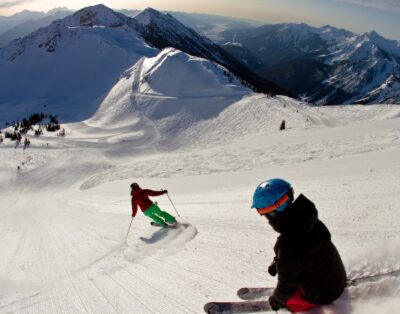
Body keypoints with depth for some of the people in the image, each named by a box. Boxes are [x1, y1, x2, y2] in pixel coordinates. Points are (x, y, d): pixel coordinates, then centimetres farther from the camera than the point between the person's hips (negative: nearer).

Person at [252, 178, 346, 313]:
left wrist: (276, 300, -1)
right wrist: (277, 262, 9)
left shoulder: (288, 246, -36)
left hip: (322, 295, -7)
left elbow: (287, 283, -20)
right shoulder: (304, 217, -14)